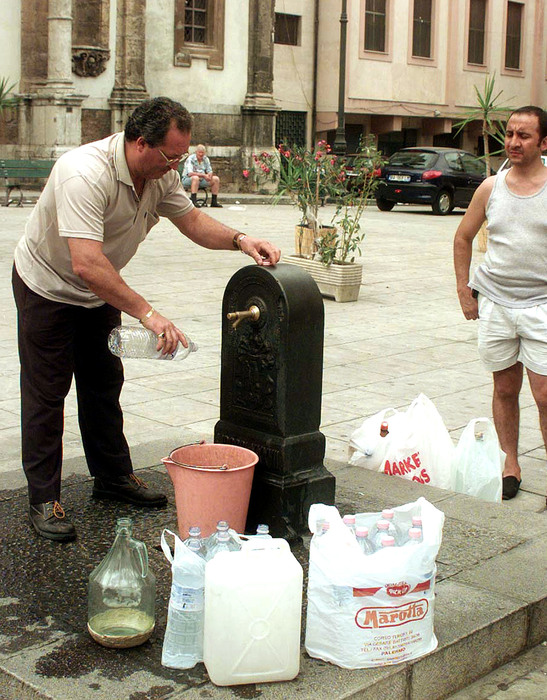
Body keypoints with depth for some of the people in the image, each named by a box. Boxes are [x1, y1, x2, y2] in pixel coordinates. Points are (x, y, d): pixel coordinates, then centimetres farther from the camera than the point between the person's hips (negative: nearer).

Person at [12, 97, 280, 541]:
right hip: (47, 287, -8)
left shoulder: (161, 174, -10)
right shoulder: (86, 174, -37)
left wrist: (240, 240, -15)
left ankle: (113, 476, 28)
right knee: (46, 393, -3)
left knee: (104, 384, 15)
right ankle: (44, 499, 5)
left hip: (100, 292, 8)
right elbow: (87, 264, -45)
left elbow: (192, 220, 3)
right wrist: (147, 313, -47)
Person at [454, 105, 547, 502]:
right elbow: (463, 238, 15)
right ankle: (510, 465, 23)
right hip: (494, 302, 3)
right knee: (505, 389, 11)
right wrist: (464, 291, 10)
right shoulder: (491, 188, 5)